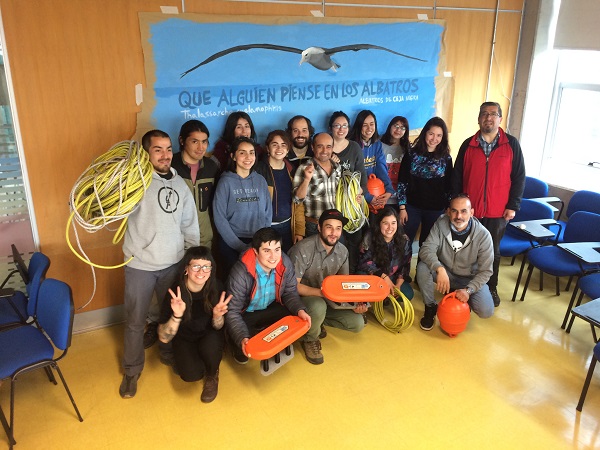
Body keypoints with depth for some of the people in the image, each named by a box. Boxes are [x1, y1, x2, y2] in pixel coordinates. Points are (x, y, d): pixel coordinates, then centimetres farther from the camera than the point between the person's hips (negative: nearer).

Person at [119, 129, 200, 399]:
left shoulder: (180, 184, 6)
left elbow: (190, 225, 11)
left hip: (173, 263, 4)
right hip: (139, 265, -4)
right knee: (135, 321, 8)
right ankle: (132, 371, 27)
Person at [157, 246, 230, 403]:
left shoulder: (215, 287, -20)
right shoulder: (175, 291, -25)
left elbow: (218, 327, -9)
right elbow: (164, 338, -24)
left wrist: (217, 315, -32)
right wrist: (177, 315, -42)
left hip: (209, 336, 1)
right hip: (185, 338, -1)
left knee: (210, 345, -34)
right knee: (191, 374, -26)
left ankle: (212, 376, 1)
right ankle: (183, 360, 12)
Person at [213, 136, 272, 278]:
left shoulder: (260, 180, 6)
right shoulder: (226, 182, -5)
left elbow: (268, 213, 8)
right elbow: (219, 218, -8)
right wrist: (240, 246, -12)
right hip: (231, 244, -3)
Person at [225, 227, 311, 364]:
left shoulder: (285, 263, -19)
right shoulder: (241, 273, -33)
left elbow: (290, 292, -4)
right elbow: (232, 311, -27)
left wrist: (300, 310, -25)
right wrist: (242, 338, -42)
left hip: (271, 308, 4)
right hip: (245, 314, -4)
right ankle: (241, 350, 11)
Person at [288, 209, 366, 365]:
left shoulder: (343, 251, -5)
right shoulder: (303, 249, -25)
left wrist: (356, 302, -16)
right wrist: (322, 292, -36)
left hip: (328, 299, 6)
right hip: (302, 298, -6)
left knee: (357, 323, -10)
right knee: (318, 306, -39)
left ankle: (318, 321, 13)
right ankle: (309, 340, -6)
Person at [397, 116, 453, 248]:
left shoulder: (446, 158, 0)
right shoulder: (412, 154, -2)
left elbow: (449, 186, 2)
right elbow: (402, 182, -3)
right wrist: (402, 207, -6)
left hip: (436, 210, 1)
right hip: (412, 207, 0)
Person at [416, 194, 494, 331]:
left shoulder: (483, 235, -22)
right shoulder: (440, 224, -19)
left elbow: (485, 271, -15)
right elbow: (426, 250, -27)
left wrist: (468, 290, -29)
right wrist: (440, 269, -45)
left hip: (470, 278, 0)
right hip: (444, 272, 0)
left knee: (486, 311, -20)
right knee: (422, 267, -30)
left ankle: (461, 294, 14)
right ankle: (430, 307, -6)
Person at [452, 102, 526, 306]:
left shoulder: (511, 144, -1)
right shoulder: (468, 145, 2)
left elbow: (519, 177, 1)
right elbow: (457, 177, 4)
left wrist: (513, 205, -4)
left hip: (498, 212, 0)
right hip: (469, 210, 1)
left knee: (493, 251, 14)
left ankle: (491, 288, 30)